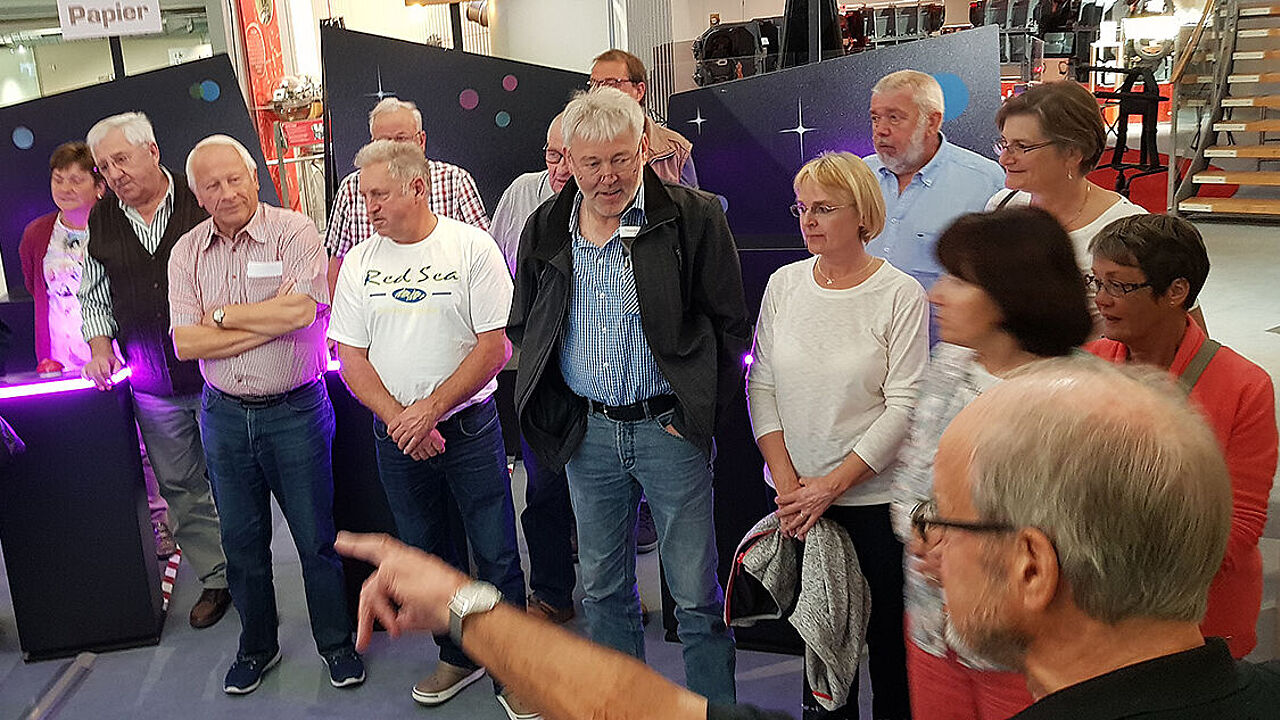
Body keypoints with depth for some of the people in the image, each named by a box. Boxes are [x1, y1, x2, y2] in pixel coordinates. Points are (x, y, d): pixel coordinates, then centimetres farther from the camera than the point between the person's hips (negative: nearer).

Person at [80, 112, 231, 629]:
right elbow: (94, 294, 17)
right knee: (181, 488, 11)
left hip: (214, 374, -4)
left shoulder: (200, 200, -8)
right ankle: (215, 580, 24)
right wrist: (100, 346, 4)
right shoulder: (102, 220, 6)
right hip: (151, 386, 5)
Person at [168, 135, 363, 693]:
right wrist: (269, 325, -16)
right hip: (224, 414, 4)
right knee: (242, 541, 16)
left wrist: (223, 316, -12)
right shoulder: (187, 253, 3)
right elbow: (185, 343, -6)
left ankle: (336, 643, 25)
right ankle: (256, 646, 35)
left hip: (295, 411, -4)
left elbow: (301, 309, -24)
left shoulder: (294, 231, -9)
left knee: (316, 537, 6)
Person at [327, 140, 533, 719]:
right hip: (395, 436, 4)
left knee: (496, 556, 2)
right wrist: (400, 419, -13)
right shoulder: (359, 263, 4)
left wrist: (431, 408, -16)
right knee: (427, 555, 15)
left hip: (470, 427, -3)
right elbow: (351, 357, 1)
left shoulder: (471, 247, -7)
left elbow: (496, 346, -11)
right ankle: (459, 657, 34)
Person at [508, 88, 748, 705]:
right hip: (587, 431, 4)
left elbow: (729, 324, -5)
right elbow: (522, 326, 14)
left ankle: (713, 706, 24)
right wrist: (555, 412, 6)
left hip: (670, 426, -4)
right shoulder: (545, 228, 4)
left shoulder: (694, 217, -8)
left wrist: (696, 413, -8)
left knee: (696, 594, 6)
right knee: (601, 586, 17)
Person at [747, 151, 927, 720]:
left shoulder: (900, 295, -8)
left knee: (887, 631, 8)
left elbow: (903, 407, -11)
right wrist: (787, 483, -5)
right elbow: (761, 386, 4)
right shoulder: (784, 284, 3)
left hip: (875, 497, -3)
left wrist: (831, 485, -13)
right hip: (795, 494, 3)